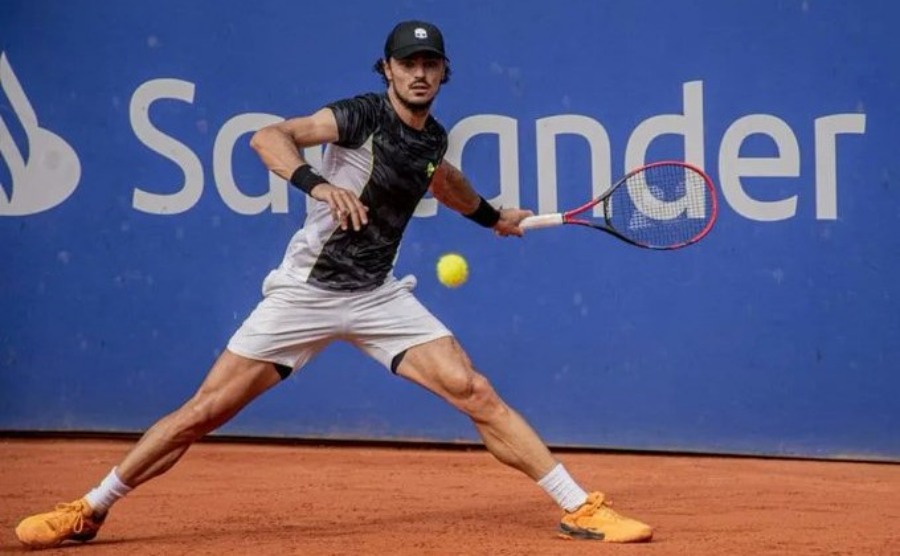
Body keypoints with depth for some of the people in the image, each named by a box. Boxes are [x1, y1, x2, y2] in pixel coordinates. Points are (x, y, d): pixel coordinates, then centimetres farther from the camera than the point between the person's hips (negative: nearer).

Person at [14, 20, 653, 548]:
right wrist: (317, 184, -43)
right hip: (305, 291, -4)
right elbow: (269, 137, -27)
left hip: (379, 297, 4)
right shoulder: (364, 116, -13)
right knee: (203, 413, -4)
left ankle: (581, 507, -5)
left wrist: (491, 215, 42)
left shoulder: (433, 137, 6)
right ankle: (90, 511, 10)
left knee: (475, 392, -10)